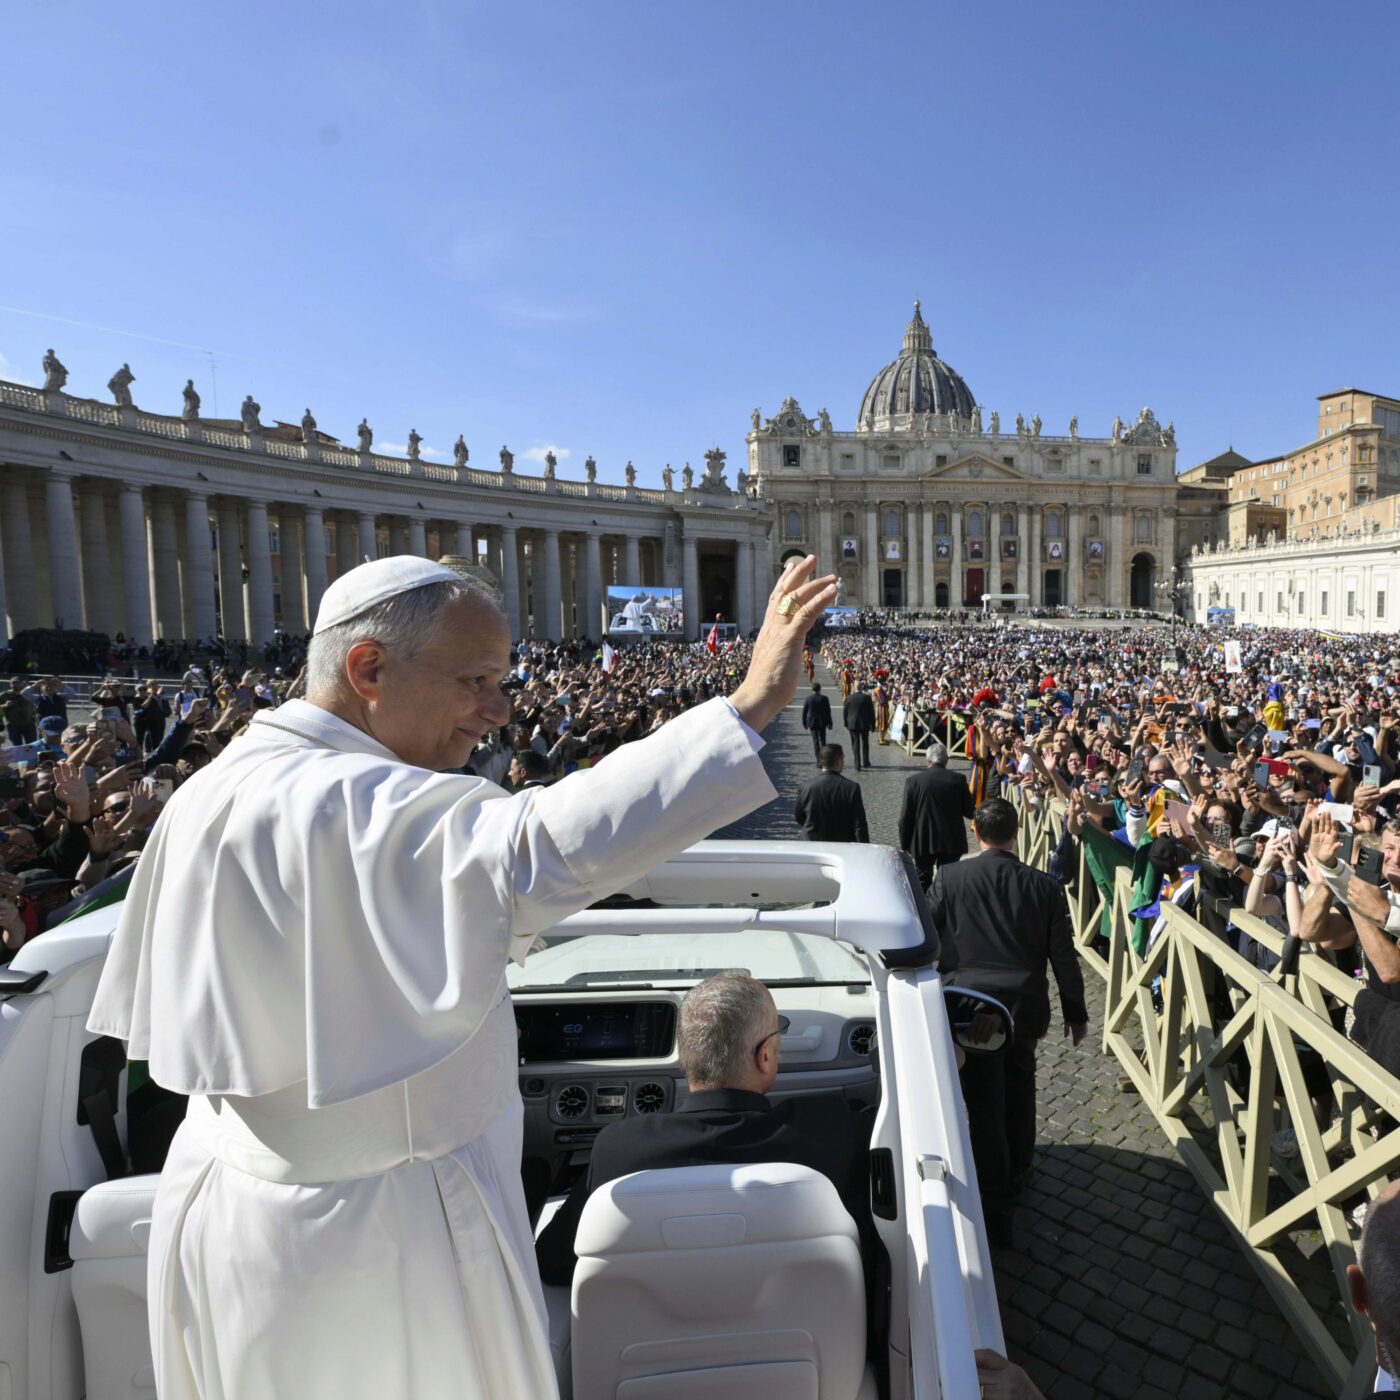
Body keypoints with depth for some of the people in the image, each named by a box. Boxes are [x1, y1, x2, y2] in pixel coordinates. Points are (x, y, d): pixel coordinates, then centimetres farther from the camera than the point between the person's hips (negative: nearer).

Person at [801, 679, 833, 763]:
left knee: (815, 741, 3)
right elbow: (828, 712, -5)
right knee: (822, 740, 15)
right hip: (822, 723, 0)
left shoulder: (808, 699, -5)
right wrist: (829, 725, 1)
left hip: (812, 723, 0)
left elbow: (804, 712, -1)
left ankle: (819, 761, -2)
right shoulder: (824, 699, -7)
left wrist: (805, 724, 10)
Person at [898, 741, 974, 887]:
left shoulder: (913, 781, -7)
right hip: (951, 842, 0)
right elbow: (970, 811, -1)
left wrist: (904, 845, 4)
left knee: (922, 882, 13)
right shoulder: (958, 780, -7)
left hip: (922, 843, 0)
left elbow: (905, 818, -6)